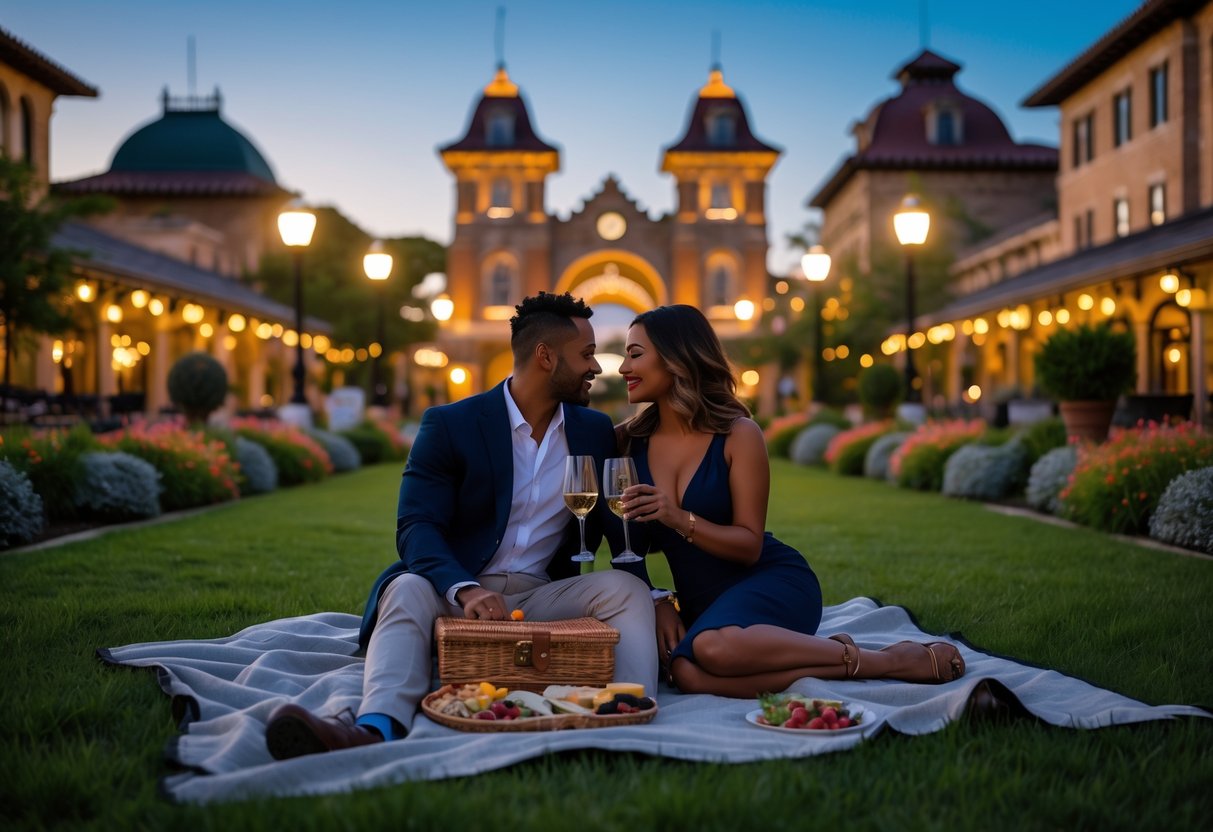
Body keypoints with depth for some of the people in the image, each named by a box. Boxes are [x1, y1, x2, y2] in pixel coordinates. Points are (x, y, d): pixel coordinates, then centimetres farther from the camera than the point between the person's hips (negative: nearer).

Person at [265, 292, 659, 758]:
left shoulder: (595, 431, 11)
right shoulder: (448, 425, -2)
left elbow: (621, 529, 12)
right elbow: (415, 527, -12)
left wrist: (657, 600, -7)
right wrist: (465, 590, -32)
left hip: (542, 598, 3)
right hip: (454, 593, -3)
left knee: (626, 588, -23)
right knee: (409, 591, -34)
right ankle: (377, 729, -61)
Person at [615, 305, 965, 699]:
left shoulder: (738, 434, -8)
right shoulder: (629, 442, 4)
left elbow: (749, 545, -10)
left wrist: (681, 519, -24)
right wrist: (655, 602, -7)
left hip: (771, 582, -3)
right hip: (703, 603, 4)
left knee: (715, 647, -40)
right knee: (690, 675, -35)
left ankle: (890, 660, -23)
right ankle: (839, 658, -18)